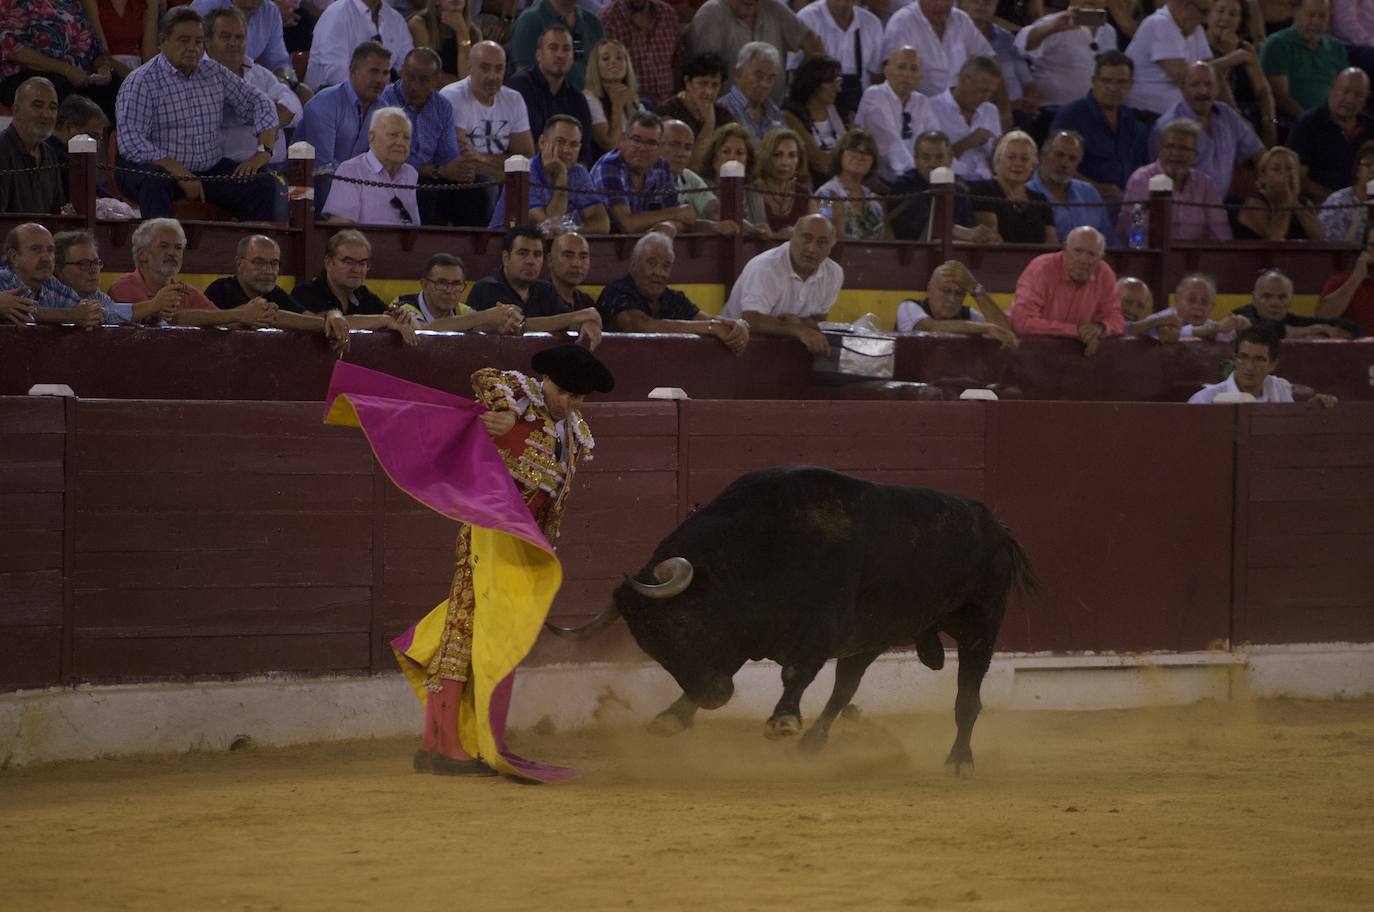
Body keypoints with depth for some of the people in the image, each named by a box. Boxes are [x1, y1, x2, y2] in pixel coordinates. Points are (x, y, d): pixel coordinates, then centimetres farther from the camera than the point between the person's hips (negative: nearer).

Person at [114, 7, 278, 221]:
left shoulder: (214, 74, 11)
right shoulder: (141, 82, -8)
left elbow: (258, 103, 16)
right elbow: (131, 142, -18)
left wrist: (264, 151, -3)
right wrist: (179, 173, -26)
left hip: (210, 170, 5)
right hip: (161, 169, -5)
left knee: (261, 184, -17)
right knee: (154, 182, -39)